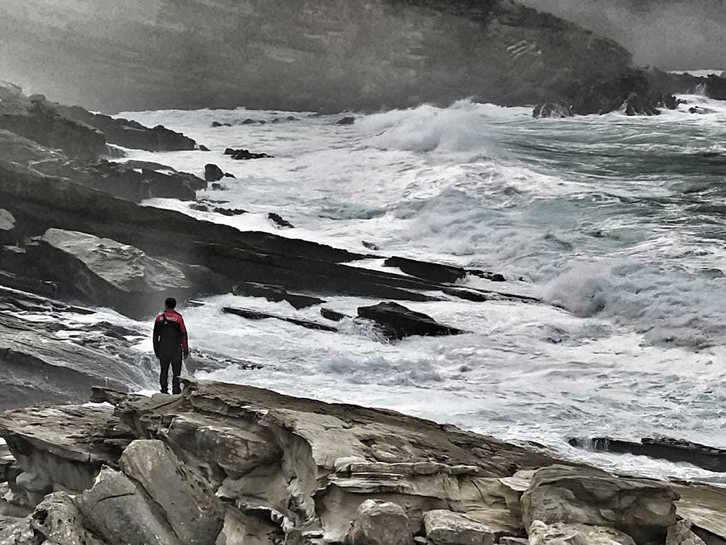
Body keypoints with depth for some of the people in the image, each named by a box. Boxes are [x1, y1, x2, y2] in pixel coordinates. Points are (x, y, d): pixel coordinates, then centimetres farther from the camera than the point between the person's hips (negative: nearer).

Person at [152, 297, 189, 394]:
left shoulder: (159, 318, 0)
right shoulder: (178, 318, -8)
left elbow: (155, 335, 4)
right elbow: (184, 335, -7)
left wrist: (156, 350, 13)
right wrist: (186, 350, 0)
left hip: (163, 350, 3)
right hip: (176, 350, -3)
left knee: (164, 371, 12)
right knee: (176, 372, 4)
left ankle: (164, 391, 13)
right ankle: (176, 391, 2)